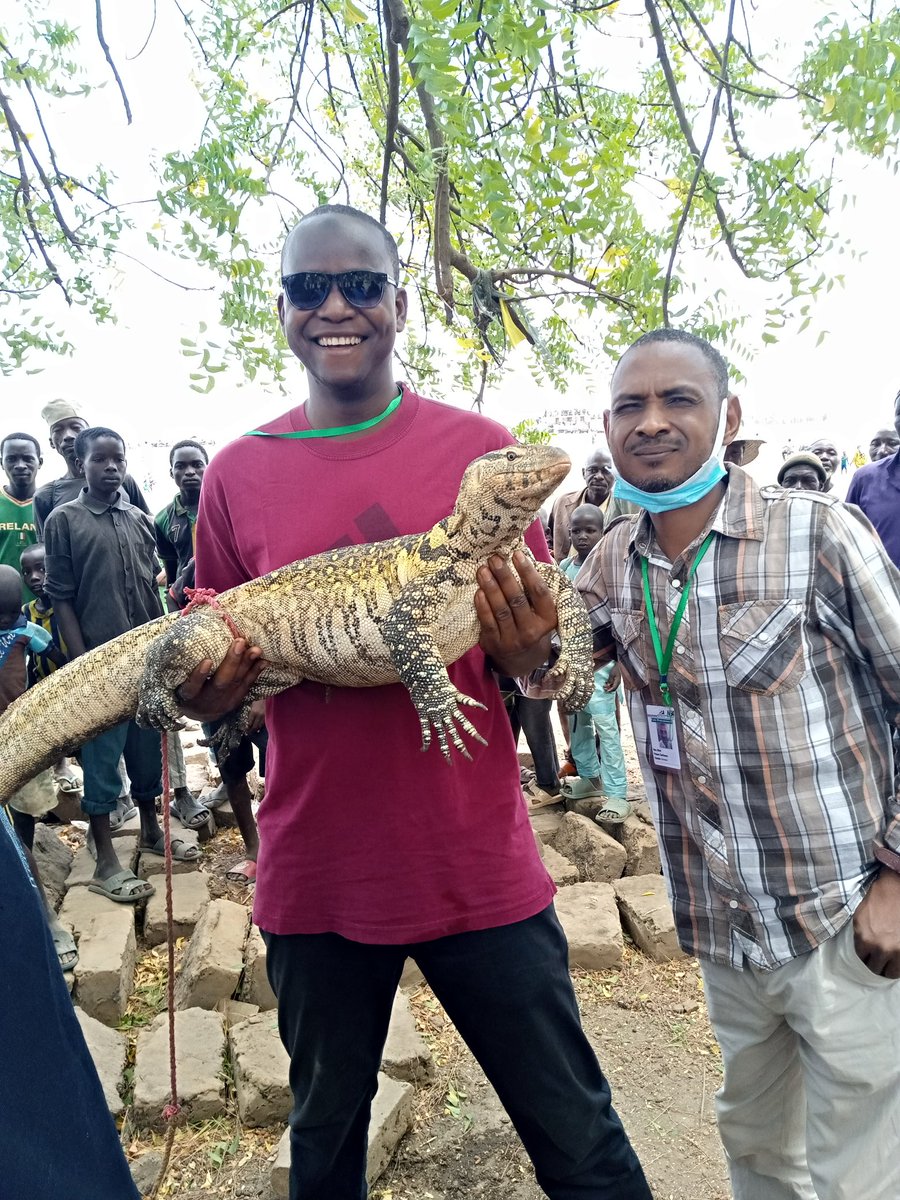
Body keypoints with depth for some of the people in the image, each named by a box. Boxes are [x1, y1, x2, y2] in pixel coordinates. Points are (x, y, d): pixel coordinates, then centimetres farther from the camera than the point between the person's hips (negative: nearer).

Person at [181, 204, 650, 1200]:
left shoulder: (481, 449, -2)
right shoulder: (236, 475, 1)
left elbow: (536, 647, 3)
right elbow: (211, 664, 8)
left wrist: (526, 652, -20)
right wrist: (205, 692, -14)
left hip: (479, 865, -1)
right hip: (314, 874, 2)